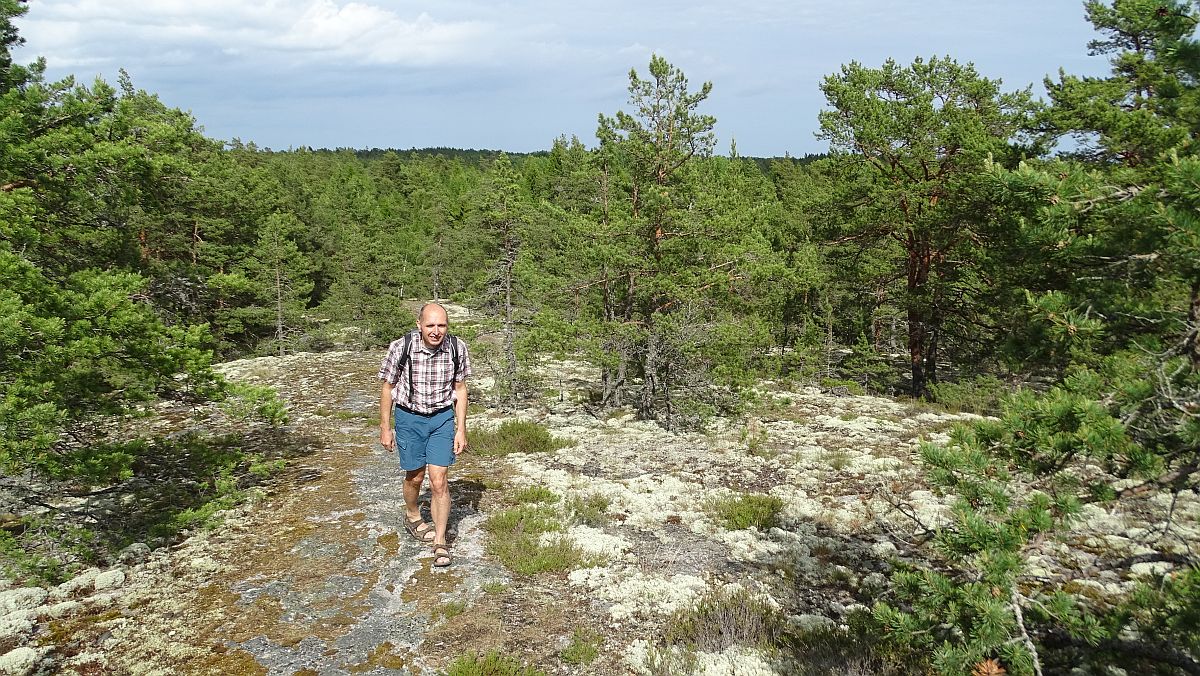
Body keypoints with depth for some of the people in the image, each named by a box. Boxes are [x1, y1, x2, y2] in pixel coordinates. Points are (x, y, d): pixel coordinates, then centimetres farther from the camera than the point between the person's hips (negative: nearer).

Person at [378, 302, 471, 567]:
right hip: (409, 417, 0)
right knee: (415, 476, 14)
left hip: (442, 418, 1)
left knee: (438, 481, -5)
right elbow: (387, 388, -5)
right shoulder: (400, 347, -19)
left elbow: (460, 389, -1)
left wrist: (461, 429, -2)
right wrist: (385, 428, 0)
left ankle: (440, 542, 6)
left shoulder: (457, 348, -14)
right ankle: (412, 516, 45)